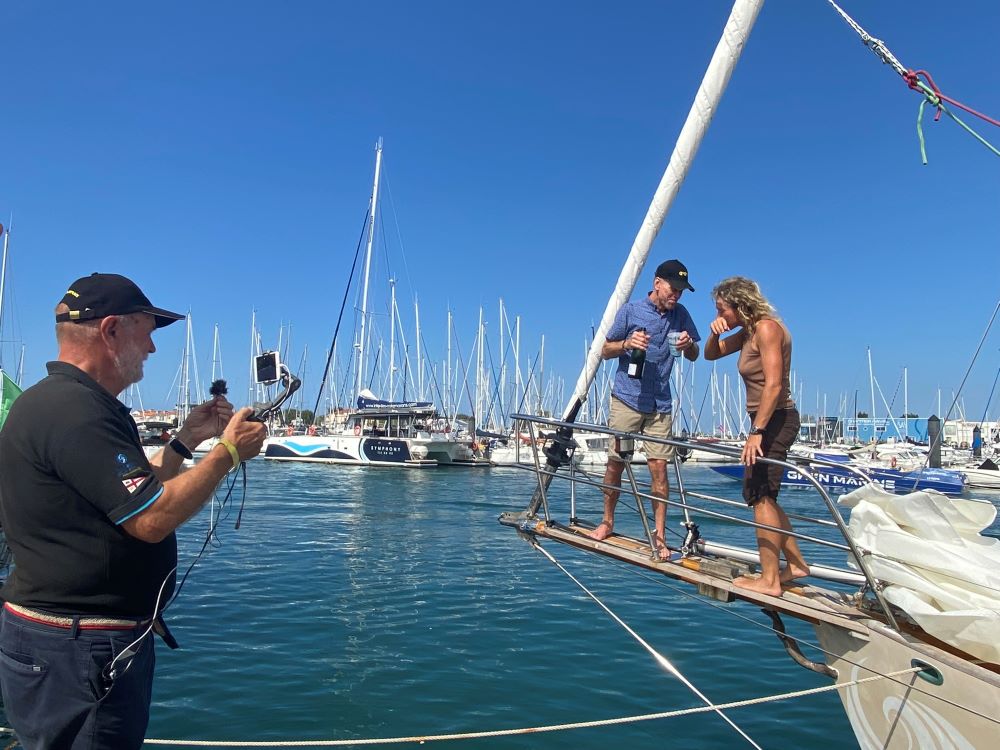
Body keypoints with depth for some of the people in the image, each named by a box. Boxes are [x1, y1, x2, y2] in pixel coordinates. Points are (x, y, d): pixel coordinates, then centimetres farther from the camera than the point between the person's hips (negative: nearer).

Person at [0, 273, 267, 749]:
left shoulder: (71, 401, 13)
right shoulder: (72, 409, -22)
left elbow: (136, 494, 19)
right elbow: (152, 519, -26)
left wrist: (187, 439, 12)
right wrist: (228, 451, -15)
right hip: (75, 652, -10)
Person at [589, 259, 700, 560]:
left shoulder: (680, 314, 7)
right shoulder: (630, 310, -1)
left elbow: (693, 357, 14)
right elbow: (606, 351, 5)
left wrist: (688, 344, -9)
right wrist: (627, 344, -15)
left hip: (660, 403, 2)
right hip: (626, 399, -1)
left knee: (659, 467, -4)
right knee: (616, 463, 3)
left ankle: (659, 536, 4)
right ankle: (607, 521, 23)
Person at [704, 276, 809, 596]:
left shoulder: (767, 328, -16)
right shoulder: (748, 331, 12)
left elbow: (773, 385, -24)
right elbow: (711, 354, 23)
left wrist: (757, 432, -27)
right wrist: (715, 333, 1)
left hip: (776, 419, -10)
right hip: (766, 421, 10)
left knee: (761, 496, -7)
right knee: (763, 496, 16)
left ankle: (769, 580, -2)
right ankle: (796, 563, 26)